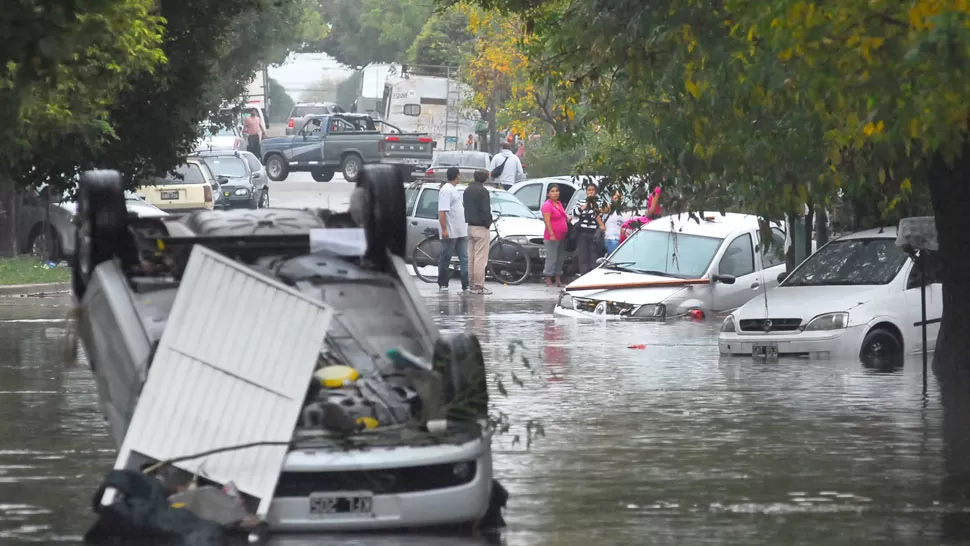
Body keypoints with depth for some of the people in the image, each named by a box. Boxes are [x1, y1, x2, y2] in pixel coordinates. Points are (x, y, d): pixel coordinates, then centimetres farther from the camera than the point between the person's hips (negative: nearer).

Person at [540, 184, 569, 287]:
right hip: (552, 238, -9)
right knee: (551, 259, -8)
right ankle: (548, 280, -5)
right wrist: (552, 234, -24)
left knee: (560, 259, 12)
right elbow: (547, 221, -19)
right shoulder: (547, 205, -12)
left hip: (561, 237, 9)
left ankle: (558, 279, 19)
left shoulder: (559, 203, 14)